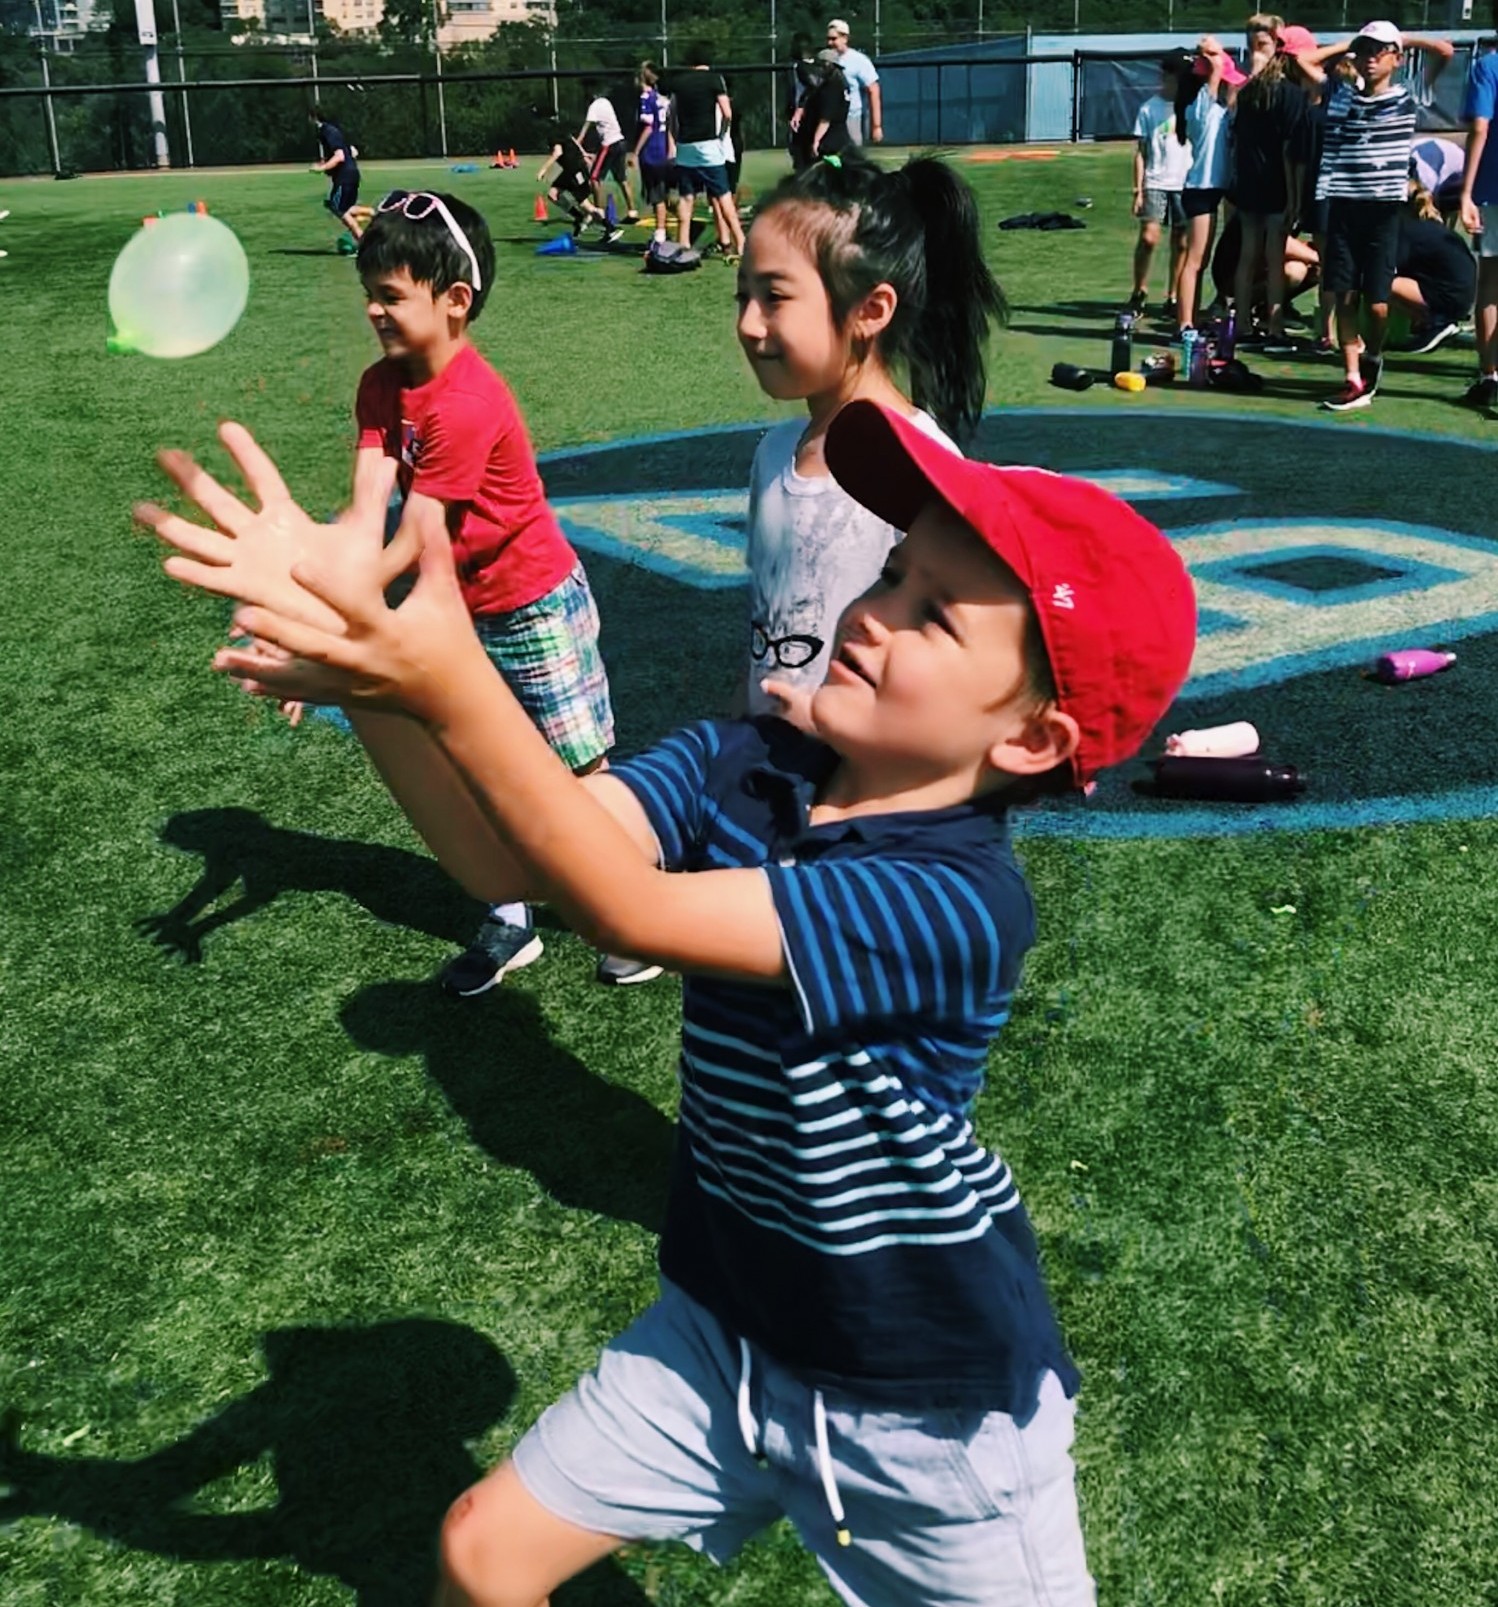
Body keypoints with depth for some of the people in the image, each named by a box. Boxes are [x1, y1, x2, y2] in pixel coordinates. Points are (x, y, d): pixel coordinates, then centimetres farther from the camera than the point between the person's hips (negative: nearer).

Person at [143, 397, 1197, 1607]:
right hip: (725, 1324, 5)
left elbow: (632, 913, -37)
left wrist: (451, 690, -45)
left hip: (933, 1397, -5)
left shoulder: (964, 902, -31)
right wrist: (365, 648, -38)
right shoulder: (738, 769, -11)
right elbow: (505, 853, -25)